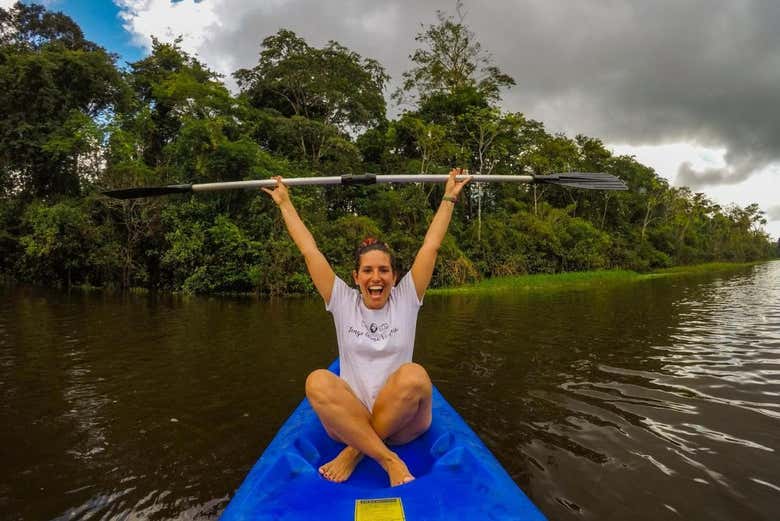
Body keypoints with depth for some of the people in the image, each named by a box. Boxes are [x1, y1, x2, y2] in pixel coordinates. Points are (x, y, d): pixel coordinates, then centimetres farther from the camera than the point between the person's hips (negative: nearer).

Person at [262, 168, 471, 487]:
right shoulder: (343, 302, 6)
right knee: (317, 382, -31)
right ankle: (388, 459, -25)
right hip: (347, 419, 0)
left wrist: (449, 198, 10)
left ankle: (355, 452, -15)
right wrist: (285, 204, 12)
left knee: (413, 375, -34)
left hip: (402, 421, 0)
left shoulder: (406, 299, 5)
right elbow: (310, 251, 7)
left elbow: (430, 247, 6)